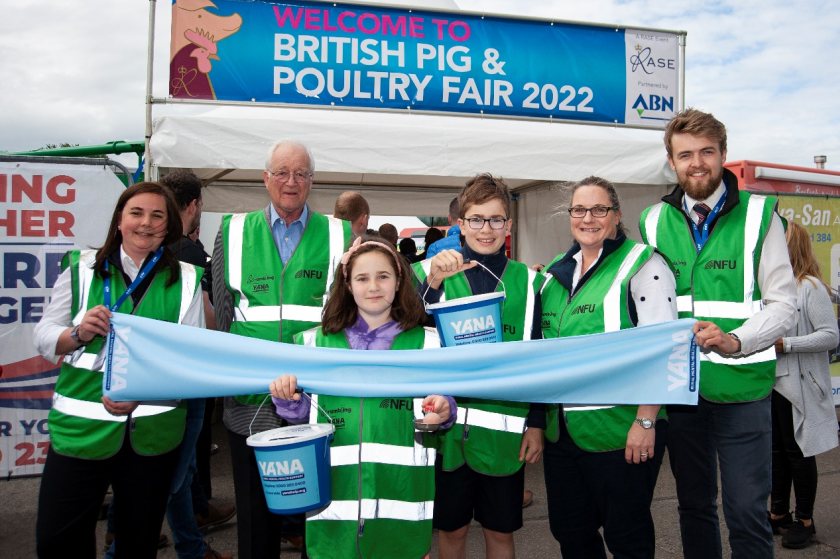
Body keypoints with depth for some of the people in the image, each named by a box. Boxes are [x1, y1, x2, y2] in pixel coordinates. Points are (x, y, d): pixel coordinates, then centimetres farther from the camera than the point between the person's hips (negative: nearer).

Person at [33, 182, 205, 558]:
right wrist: (78, 333, -17)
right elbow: (44, 339, 5)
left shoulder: (185, 280, 2)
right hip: (81, 426, 0)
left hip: (153, 432, 1)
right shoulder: (82, 267, 3)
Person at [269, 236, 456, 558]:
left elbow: (442, 409, 8)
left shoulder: (426, 343, 5)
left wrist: (443, 412, -13)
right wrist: (286, 396, -7)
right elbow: (303, 413, 13)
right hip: (335, 497, 1)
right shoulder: (317, 341, 6)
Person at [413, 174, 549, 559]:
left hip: (505, 428, 0)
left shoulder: (526, 281, 3)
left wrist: (537, 424, 3)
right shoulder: (433, 272, 0)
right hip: (447, 425, 0)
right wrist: (433, 281, -26)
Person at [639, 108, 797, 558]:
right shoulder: (654, 221, 5)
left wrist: (735, 341, -23)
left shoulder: (759, 214, -3)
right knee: (694, 505, 17)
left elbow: (782, 305, -6)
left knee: (746, 513, 3)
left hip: (741, 386, -3)